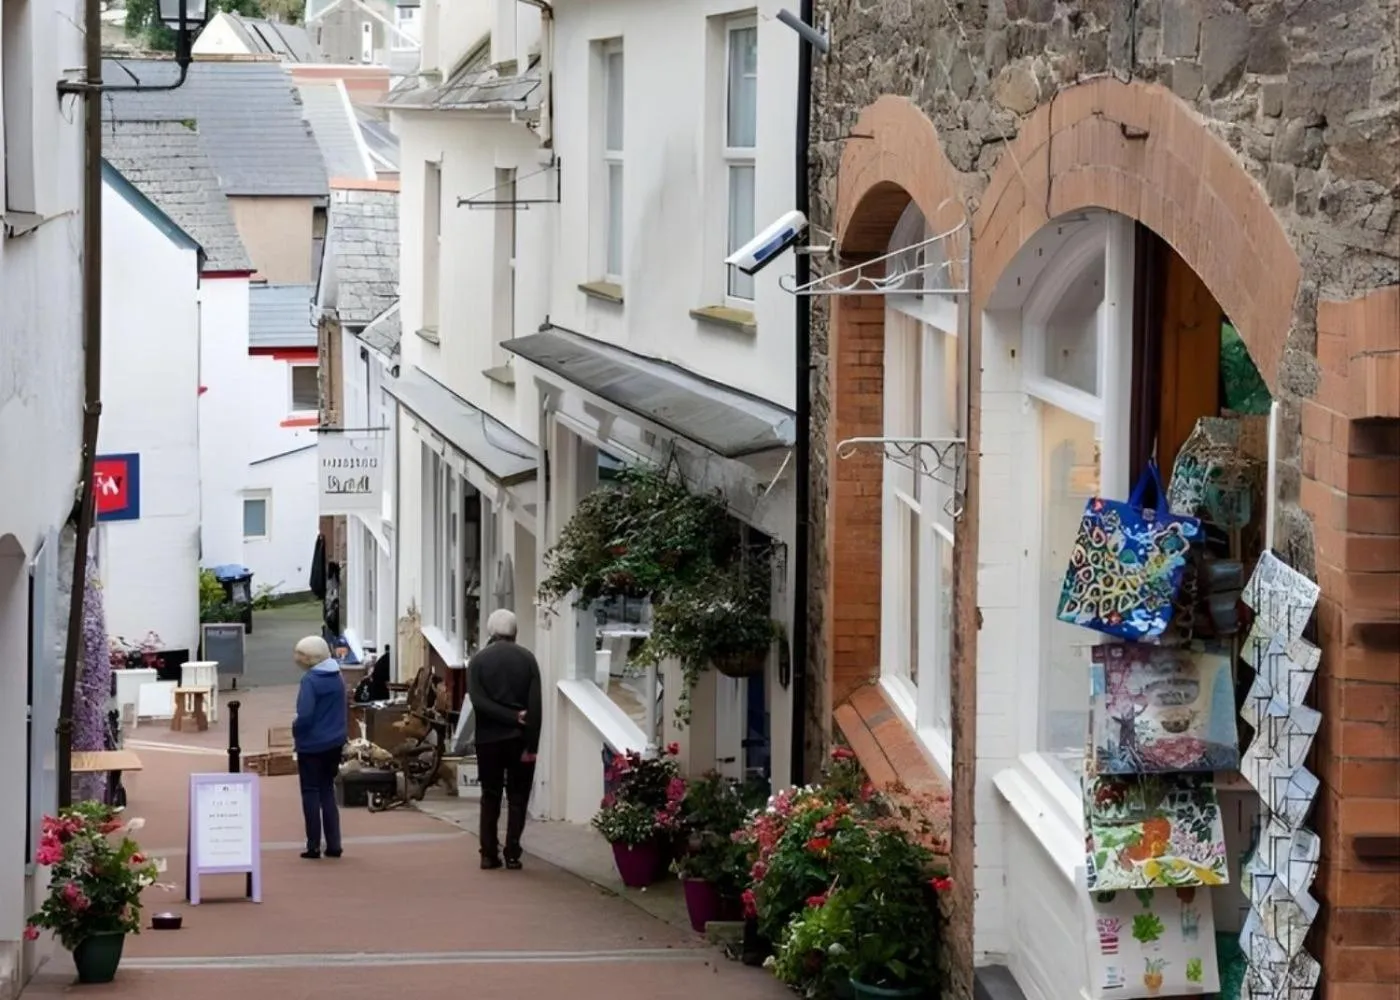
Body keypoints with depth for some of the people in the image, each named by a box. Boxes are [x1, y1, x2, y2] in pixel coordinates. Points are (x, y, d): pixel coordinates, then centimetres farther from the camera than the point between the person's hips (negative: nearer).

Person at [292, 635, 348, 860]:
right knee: (327, 792, 15)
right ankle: (333, 845, 12)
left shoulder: (310, 680, -18)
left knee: (311, 793, 4)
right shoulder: (337, 678, 6)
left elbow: (304, 715, -24)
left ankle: (313, 846, 5)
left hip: (312, 745, -7)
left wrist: (296, 732, -7)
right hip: (335, 742, 7)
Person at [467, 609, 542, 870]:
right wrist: (531, 745, -9)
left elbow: (478, 701, -12)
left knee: (490, 797, 10)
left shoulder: (478, 661, -1)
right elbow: (535, 705, -9)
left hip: (489, 739, 1)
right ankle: (512, 855, -1)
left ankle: (489, 854, 6)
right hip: (520, 738, -1)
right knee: (517, 798, 6)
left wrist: (513, 718, -11)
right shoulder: (527, 659, -2)